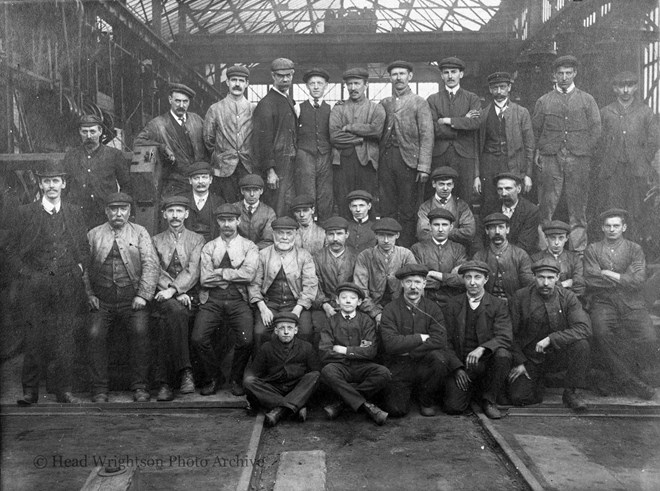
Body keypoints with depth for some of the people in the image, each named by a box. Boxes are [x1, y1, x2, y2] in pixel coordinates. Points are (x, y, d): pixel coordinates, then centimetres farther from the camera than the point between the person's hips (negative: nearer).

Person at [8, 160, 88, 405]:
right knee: (35, 338, -6)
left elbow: (84, 250, 18)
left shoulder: (75, 213, 14)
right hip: (35, 286, -1)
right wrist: (27, 274, -4)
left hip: (68, 286, 2)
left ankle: (64, 389, 7)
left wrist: (78, 269, 2)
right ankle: (30, 391, 4)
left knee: (65, 338, 0)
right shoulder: (24, 213, 8)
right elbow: (12, 252, 8)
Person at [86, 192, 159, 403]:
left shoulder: (140, 233, 9)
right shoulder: (93, 235, 13)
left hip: (132, 299, -1)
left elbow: (151, 265, 0)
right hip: (102, 301, 2)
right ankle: (99, 389, -7)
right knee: (95, 334, -19)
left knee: (140, 331, -23)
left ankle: (140, 387, -11)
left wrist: (143, 295, -9)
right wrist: (90, 294, -2)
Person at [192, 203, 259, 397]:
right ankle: (213, 377, 8)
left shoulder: (249, 247, 10)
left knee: (246, 341, -23)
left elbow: (248, 274, -8)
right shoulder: (208, 248, 14)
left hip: (239, 301, -1)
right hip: (212, 300, 2)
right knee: (198, 339, -19)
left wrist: (219, 272, -4)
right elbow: (205, 279, 1)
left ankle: (236, 379, 6)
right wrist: (234, 276, -3)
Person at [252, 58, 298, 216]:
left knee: (288, 205, 12)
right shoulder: (266, 104, -11)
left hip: (290, 162, 8)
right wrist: (270, 171, -19)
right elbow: (264, 139, -16)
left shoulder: (290, 101, 16)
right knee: (277, 210, -4)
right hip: (276, 163, -8)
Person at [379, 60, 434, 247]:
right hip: (386, 159, 4)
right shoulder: (384, 103, 16)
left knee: (408, 211, 0)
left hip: (408, 160, -3)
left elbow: (427, 137, -3)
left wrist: (424, 167, -12)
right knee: (387, 208, 4)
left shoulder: (419, 103, 4)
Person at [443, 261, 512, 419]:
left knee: (502, 354, -34)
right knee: (453, 407, -19)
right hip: (460, 363, 1)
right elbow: (446, 341, 3)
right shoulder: (453, 305, 6)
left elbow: (504, 338, -11)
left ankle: (488, 399, -9)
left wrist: (482, 348, -30)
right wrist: (457, 368, -11)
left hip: (487, 361, -1)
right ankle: (472, 391, 18)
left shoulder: (498, 305, 2)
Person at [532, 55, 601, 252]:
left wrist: (586, 153, 0)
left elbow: (595, 130, 9)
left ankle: (578, 249, 7)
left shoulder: (587, 100, 12)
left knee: (577, 206, 1)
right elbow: (535, 130, 13)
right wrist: (538, 151, 2)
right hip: (550, 159, 0)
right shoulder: (543, 101, 12)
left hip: (578, 160, 0)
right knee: (547, 204, -4)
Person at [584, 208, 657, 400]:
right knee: (601, 333, -30)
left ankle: (630, 374, 4)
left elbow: (639, 279, -4)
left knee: (648, 338, -23)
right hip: (603, 303, -1)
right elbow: (591, 280, -3)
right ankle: (631, 382, -18)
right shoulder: (592, 250, 12)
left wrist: (609, 275, -6)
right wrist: (624, 278, -2)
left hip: (631, 303, 1)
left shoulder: (634, 249, 12)